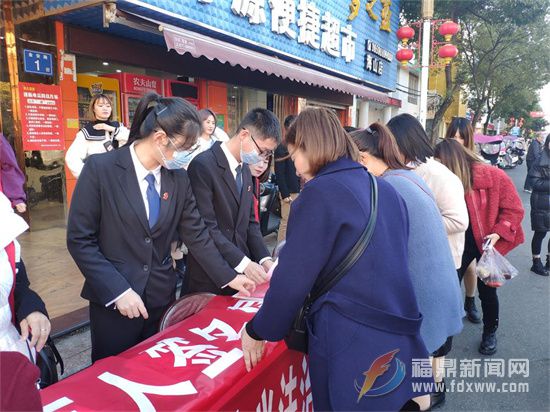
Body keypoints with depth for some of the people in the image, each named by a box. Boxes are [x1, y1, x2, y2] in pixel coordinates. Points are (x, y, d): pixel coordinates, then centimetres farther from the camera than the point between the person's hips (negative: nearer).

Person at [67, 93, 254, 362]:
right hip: (112, 301, -3)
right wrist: (117, 290, -17)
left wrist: (229, 277, 2)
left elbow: (196, 235, 4)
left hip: (161, 298, 4)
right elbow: (79, 239, -11)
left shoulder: (179, 177, 0)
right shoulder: (100, 168, -13)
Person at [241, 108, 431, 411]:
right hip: (400, 335, 7)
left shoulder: (320, 193, -16)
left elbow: (293, 277, -14)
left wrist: (258, 331, 1)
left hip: (351, 343, -7)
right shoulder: (385, 190, 7)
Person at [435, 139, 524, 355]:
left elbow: (514, 209, -11)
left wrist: (498, 233, -22)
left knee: (487, 289, 9)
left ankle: (490, 333, 36)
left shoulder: (494, 176, -18)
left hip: (487, 244, -2)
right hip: (460, 242, 2)